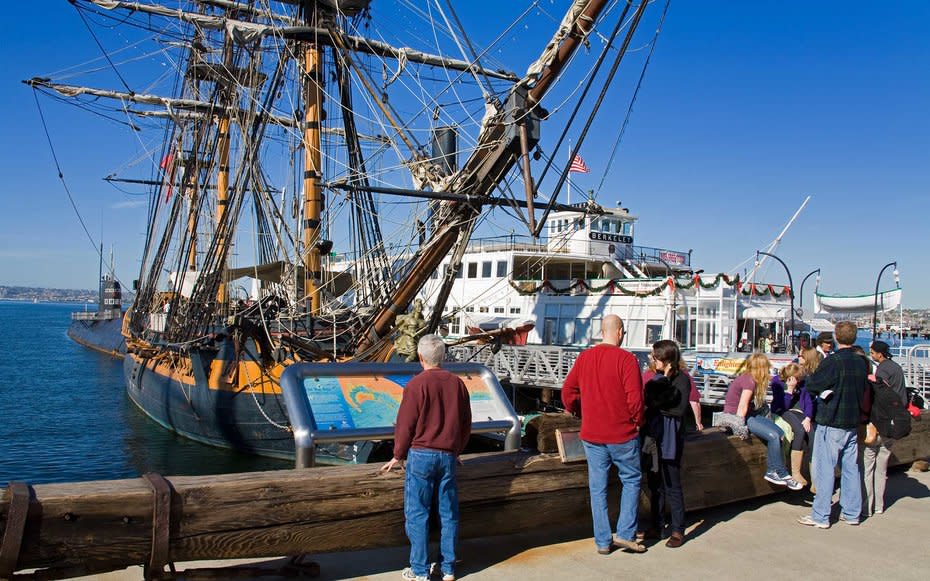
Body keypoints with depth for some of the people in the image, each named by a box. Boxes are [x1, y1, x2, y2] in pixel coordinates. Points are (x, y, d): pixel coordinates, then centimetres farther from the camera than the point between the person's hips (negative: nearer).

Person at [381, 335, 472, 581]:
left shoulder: (416, 384, -10)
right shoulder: (457, 383, 4)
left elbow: (405, 425, -7)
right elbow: (466, 424, 12)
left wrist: (398, 456, 6)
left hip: (421, 454, -4)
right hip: (448, 456, 4)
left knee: (417, 514, 5)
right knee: (448, 514, 12)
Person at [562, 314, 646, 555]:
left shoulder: (584, 357, 1)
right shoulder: (626, 359, -14)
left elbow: (567, 392, 5)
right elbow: (635, 399, -17)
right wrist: (638, 422, 1)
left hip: (591, 435, 4)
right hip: (623, 434, -4)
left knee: (597, 487, 11)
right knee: (631, 480, 16)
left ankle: (602, 541, 16)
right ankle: (625, 533, 11)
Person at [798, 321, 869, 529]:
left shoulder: (833, 361, -16)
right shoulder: (861, 363, 4)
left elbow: (811, 385, -13)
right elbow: (864, 390, 15)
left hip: (831, 423, -7)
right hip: (852, 422, 7)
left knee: (824, 469, -2)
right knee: (850, 468, 13)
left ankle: (821, 516, 1)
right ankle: (852, 513, 21)